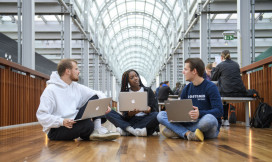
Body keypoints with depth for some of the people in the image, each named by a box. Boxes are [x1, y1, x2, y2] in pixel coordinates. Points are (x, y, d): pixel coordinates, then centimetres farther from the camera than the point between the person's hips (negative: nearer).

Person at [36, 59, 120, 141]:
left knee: (95, 98, -3)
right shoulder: (51, 90, -11)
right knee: (88, 125, -35)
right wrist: (61, 121, -31)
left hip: (74, 123, 7)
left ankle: (98, 131, -15)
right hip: (56, 130, -7)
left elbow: (98, 94, 12)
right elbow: (41, 116, -17)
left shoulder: (76, 87, 9)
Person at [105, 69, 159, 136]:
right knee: (109, 113, -19)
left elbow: (155, 109, 4)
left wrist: (149, 110, -19)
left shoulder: (148, 90, 11)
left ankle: (126, 130, -30)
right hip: (131, 121, 1)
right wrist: (131, 113, -21)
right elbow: (125, 114, 3)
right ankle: (134, 131, -36)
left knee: (156, 115, -34)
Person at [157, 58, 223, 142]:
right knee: (161, 115, -9)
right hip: (190, 123, 5)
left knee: (209, 119, -41)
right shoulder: (187, 88, 12)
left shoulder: (210, 87, -7)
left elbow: (219, 111, -17)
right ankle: (188, 133, -28)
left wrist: (200, 114, -33)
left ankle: (177, 131, -20)